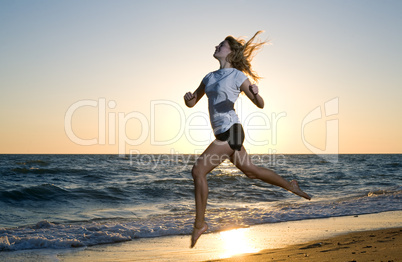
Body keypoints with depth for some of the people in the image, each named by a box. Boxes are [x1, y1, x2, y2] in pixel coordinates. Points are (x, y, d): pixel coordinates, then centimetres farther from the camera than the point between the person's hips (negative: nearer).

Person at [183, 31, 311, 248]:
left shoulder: (237, 76, -5)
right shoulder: (209, 77, 15)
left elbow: (260, 104, -4)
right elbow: (191, 103, 18)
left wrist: (256, 93, -27)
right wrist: (187, 97, -5)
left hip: (230, 132, -8)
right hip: (223, 134, 8)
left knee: (198, 171, -14)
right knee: (250, 170, 19)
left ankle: (199, 223, -4)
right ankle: (290, 185, 37)